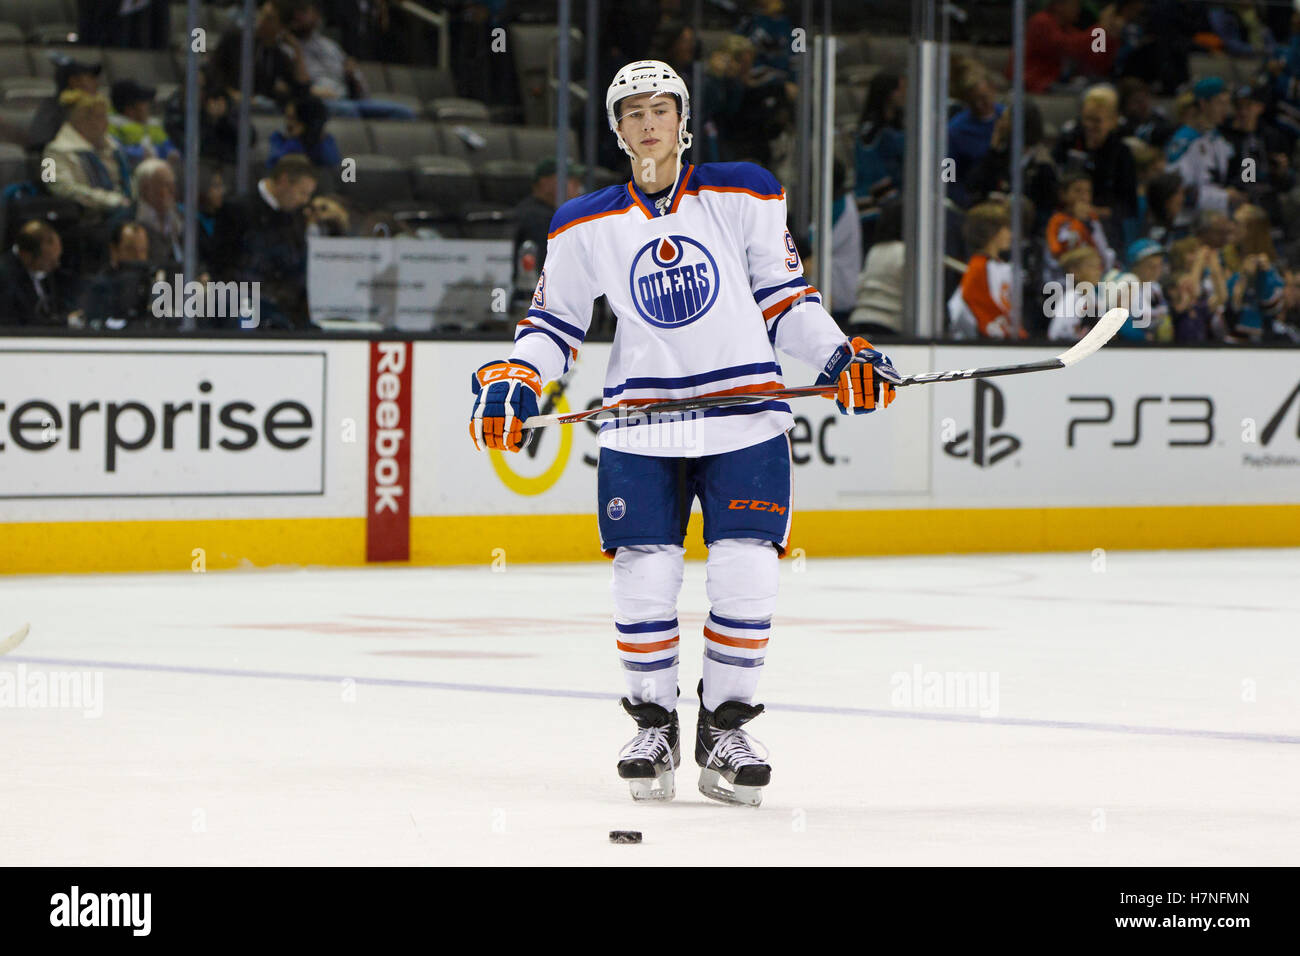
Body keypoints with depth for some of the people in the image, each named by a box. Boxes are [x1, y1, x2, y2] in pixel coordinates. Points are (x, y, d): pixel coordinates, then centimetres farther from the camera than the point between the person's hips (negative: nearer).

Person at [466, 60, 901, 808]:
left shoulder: (745, 196, 5)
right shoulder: (587, 227, 8)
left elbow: (785, 300, 9)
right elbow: (555, 324, 13)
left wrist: (842, 358, -4)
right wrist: (515, 382, -4)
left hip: (745, 418, -1)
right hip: (641, 429, 1)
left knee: (747, 577, -7)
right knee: (644, 577, -6)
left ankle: (724, 728, 9)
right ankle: (653, 724, 12)